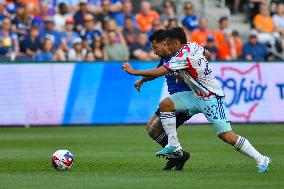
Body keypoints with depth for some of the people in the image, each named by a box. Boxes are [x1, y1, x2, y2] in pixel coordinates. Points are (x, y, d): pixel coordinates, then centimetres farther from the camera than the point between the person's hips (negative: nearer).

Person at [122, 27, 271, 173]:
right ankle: (173, 144, 0)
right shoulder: (193, 46, 2)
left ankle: (261, 160, -4)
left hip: (212, 99, -10)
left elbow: (158, 72, -26)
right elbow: (206, 53, 25)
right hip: (196, 94, 10)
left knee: (227, 136, -14)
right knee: (165, 104, -4)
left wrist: (133, 72, -16)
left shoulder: (182, 57, -24)